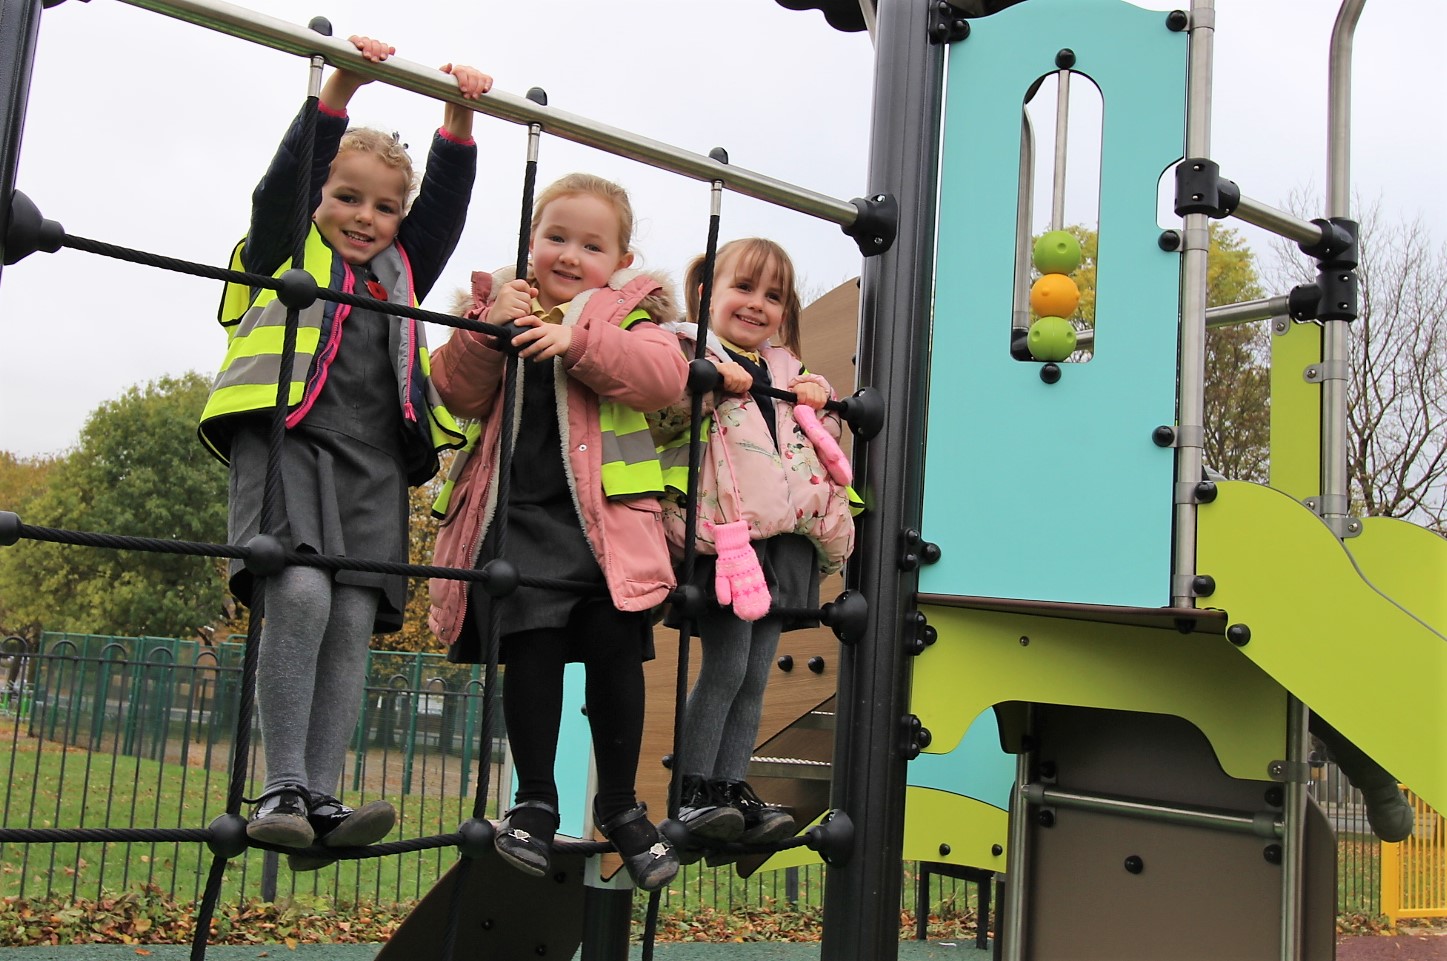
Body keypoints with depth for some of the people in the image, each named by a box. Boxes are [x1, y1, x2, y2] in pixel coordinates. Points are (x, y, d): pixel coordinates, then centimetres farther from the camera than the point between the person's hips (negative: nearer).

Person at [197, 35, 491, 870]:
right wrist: (340, 90, -10)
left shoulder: (403, 274, 26)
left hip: (374, 463, 4)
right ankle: (282, 790, -18)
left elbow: (445, 203, 17)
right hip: (289, 440, -4)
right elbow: (286, 180, 0)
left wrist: (461, 119, 6)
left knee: (355, 618, -8)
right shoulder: (284, 251, 16)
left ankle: (322, 803, -9)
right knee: (301, 594, -24)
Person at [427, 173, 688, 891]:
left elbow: (664, 375, -8)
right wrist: (488, 332, -10)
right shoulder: (497, 301, 17)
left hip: (607, 513, -1)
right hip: (518, 512, 1)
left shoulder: (632, 309, 12)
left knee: (615, 646, -4)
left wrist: (577, 341, -17)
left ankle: (619, 804, 13)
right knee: (532, 645, -6)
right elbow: (459, 394, 7)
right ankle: (535, 800, 10)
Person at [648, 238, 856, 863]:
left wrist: (820, 406, 10)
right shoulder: (689, 351, 3)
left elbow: (821, 452, 28)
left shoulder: (785, 370, 23)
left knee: (755, 676, 8)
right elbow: (652, 423, -12)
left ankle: (732, 789, 14)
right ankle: (693, 794, 2)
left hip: (787, 539, 6)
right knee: (726, 668, -9)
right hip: (726, 535, -6)